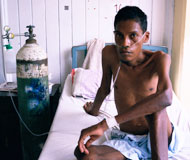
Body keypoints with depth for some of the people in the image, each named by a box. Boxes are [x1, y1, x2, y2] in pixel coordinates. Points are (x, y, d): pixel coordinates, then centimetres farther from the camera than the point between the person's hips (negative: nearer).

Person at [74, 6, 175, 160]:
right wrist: (94, 109, 31)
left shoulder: (160, 59, -17)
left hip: (159, 137, -1)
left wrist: (106, 123, -42)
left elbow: (165, 98, -37)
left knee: (154, 109, -36)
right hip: (126, 139, 2)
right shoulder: (109, 54, -8)